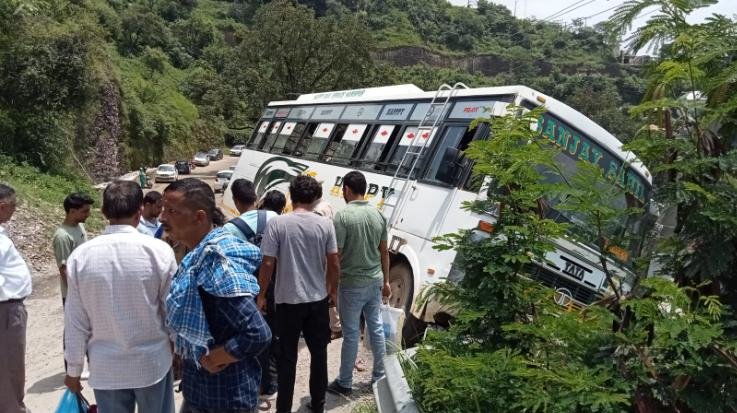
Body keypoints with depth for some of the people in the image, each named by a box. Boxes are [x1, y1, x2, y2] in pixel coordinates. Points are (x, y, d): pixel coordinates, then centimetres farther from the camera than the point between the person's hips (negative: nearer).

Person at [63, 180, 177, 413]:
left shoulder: (80, 256, -8)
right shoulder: (159, 250, -15)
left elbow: (75, 322, -2)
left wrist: (73, 370, 11)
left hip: (105, 367, 2)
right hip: (153, 363, -2)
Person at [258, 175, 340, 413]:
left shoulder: (277, 223, -11)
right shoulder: (325, 224, -5)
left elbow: (268, 264, -11)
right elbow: (334, 263, -2)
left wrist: (261, 295, 2)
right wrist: (332, 290, 14)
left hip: (288, 300, -2)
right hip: (318, 299, 2)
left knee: (287, 357, 10)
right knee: (318, 353, 16)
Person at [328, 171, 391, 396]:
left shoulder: (343, 215, -16)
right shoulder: (378, 214, 4)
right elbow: (384, 251, 10)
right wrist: (385, 280, 19)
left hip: (352, 284, -6)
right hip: (375, 281, 6)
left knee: (351, 334, 4)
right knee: (376, 328, 16)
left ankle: (344, 383, 16)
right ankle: (379, 375, 29)